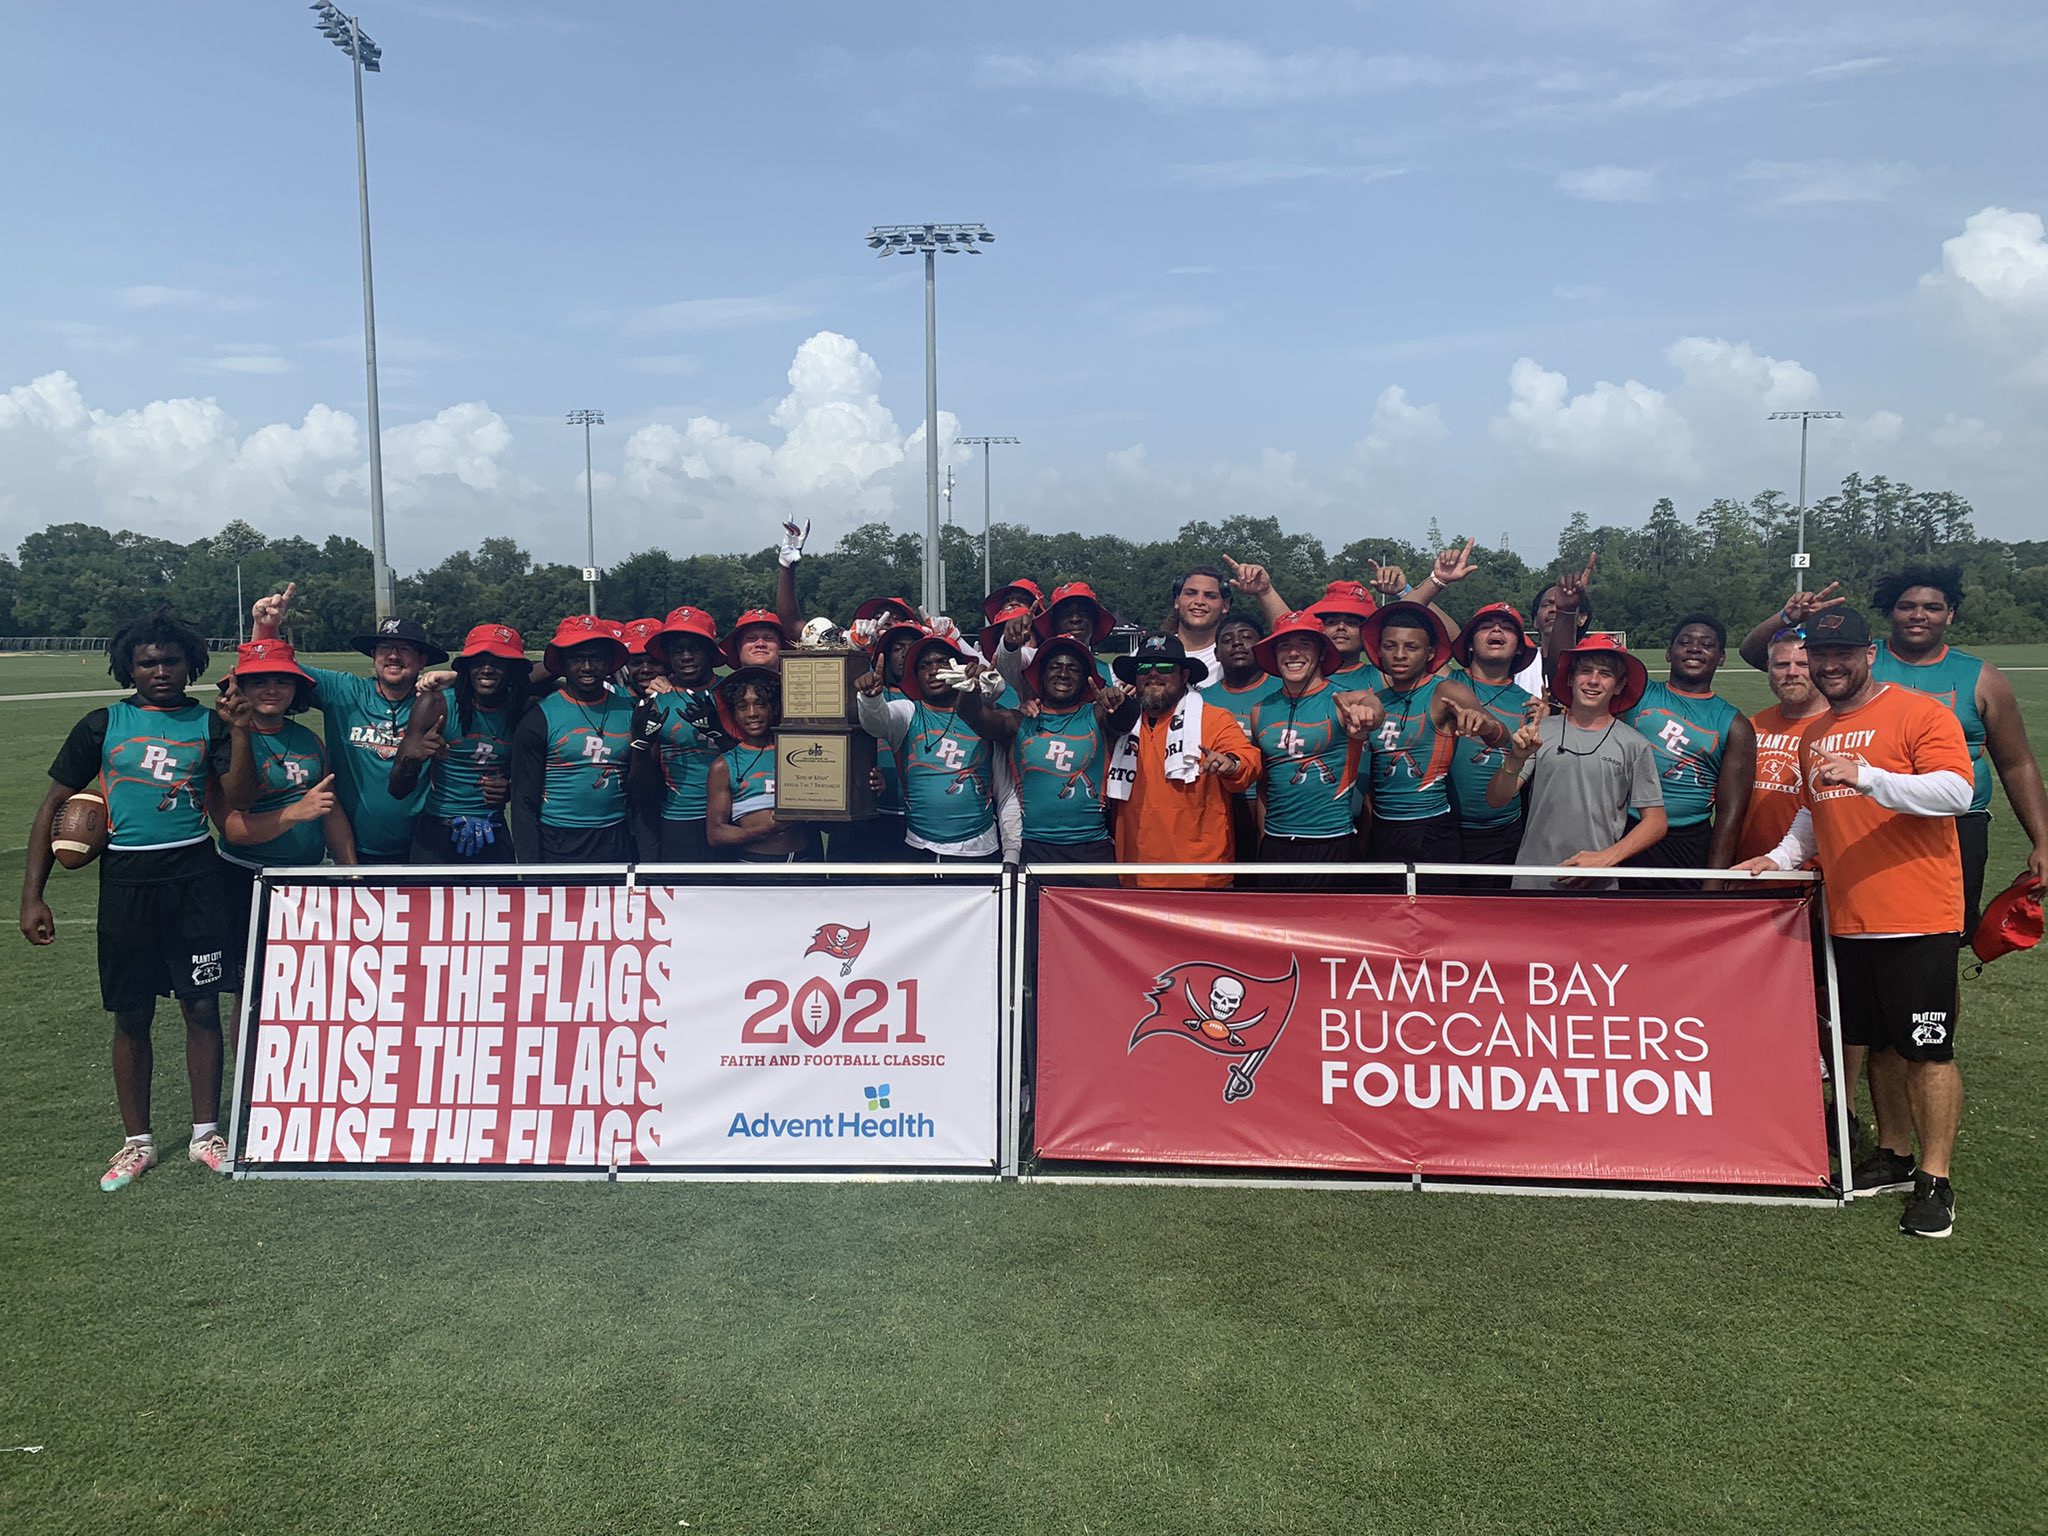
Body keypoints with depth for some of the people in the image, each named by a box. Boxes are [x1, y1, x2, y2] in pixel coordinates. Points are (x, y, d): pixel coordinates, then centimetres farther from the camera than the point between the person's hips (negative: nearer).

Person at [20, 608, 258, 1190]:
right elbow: (53, 806, 6)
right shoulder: (103, 725, 5)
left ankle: (206, 1133, 19)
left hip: (195, 879, 0)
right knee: (131, 1017, 8)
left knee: (203, 1007, 4)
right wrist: (32, 897, 1)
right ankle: (137, 1142, 22)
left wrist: (240, 731, -19)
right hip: (126, 881, 0)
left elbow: (240, 799, -8)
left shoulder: (209, 722, 4)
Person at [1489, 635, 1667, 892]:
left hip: (1597, 885, 0)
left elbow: (1655, 822, 3)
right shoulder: (1539, 732, 1)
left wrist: (1605, 858, -11)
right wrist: (1516, 759, -22)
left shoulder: (1634, 745, 1)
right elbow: (1497, 799, -3)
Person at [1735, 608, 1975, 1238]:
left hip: (1917, 919, -7)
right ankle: (1894, 1155, 29)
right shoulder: (1814, 734, 15)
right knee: (1877, 1044, 15)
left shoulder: (1919, 713, -8)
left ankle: (1935, 1181, 7)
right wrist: (1782, 856, 13)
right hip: (1848, 919, 7)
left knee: (1927, 1049, -2)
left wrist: (1867, 776, -32)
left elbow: (1956, 790, -21)